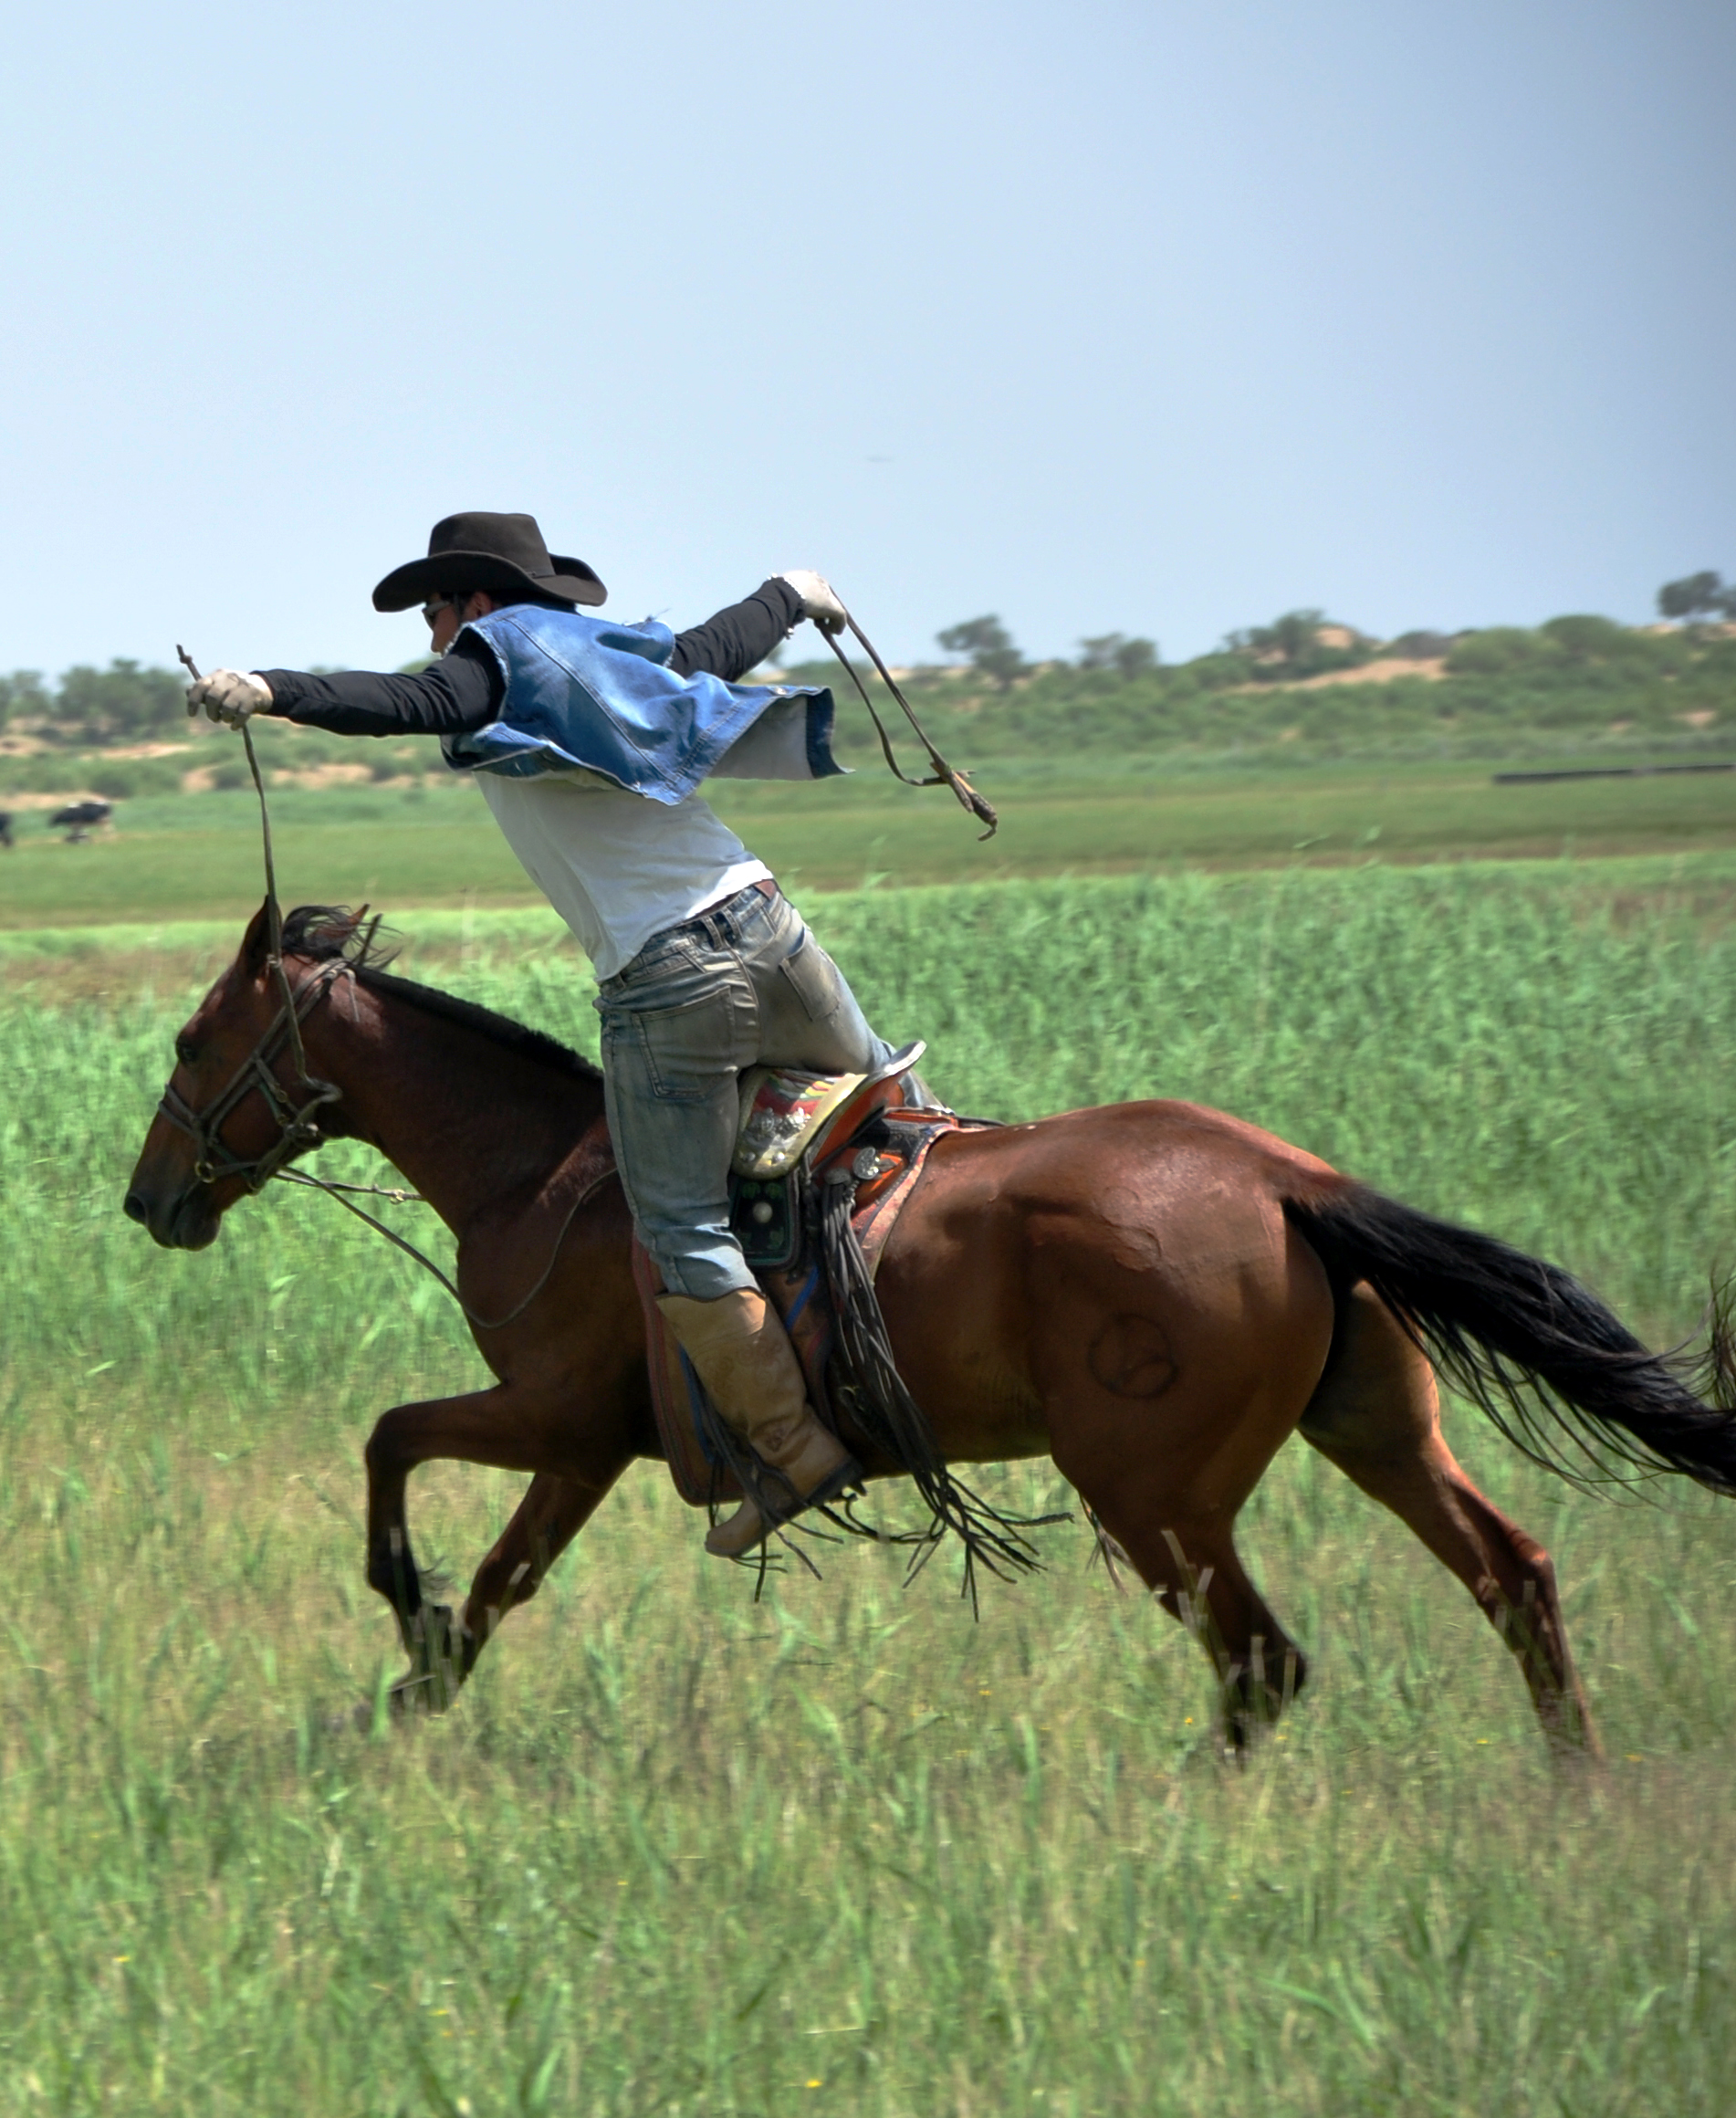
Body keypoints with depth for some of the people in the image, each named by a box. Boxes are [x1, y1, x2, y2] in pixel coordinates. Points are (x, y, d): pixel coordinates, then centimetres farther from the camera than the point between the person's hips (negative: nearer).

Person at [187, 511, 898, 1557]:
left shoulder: (502, 660, -2)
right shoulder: (620, 660, 17)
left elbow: (421, 703, -22)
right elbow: (717, 648, 36)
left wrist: (273, 690, -34)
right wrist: (789, 595, 57)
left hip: (666, 987, -6)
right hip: (767, 925, 6)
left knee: (686, 1237, -1)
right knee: (882, 1094, 31)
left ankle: (796, 1450, -5)